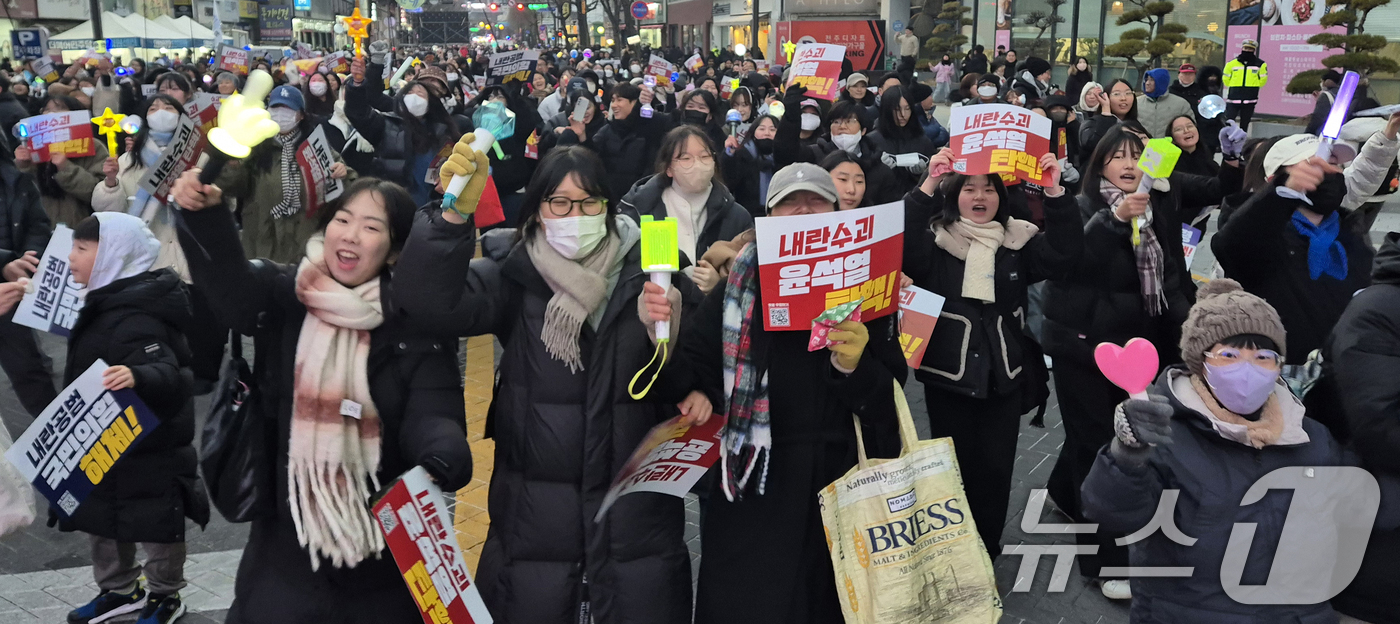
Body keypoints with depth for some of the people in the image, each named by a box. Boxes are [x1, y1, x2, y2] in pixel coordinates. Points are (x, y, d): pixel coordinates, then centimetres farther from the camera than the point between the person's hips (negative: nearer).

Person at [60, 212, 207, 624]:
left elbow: (168, 374, -40)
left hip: (147, 450, -10)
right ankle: (119, 590, 40)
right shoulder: (107, 303, 4)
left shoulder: (135, 318, -28)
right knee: (100, 518, 22)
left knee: (154, 525, 8)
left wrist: (137, 376, -57)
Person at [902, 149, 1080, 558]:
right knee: (954, 464, 7)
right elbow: (903, 244, -22)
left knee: (996, 467, 8)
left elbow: (1064, 251, -9)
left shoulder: (1018, 241, 5)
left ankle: (987, 552, 25)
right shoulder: (936, 239, -2)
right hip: (948, 373, -2)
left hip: (1005, 373, 2)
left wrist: (1054, 192, -21)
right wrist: (928, 186, -32)